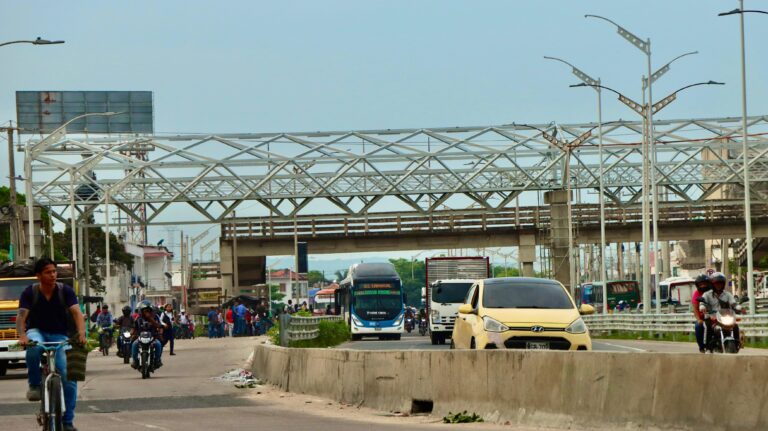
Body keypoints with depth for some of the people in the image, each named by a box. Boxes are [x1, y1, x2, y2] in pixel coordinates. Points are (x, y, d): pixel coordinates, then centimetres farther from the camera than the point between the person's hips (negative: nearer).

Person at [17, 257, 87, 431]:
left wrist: (81, 334, -38)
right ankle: (34, 385, -17)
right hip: (37, 332, -1)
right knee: (34, 346, -40)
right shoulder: (30, 292, -9)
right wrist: (22, 336, -40)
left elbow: (77, 313, -18)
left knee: (69, 377, -15)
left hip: (59, 336, 1)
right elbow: (22, 316, -20)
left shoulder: (65, 291, -7)